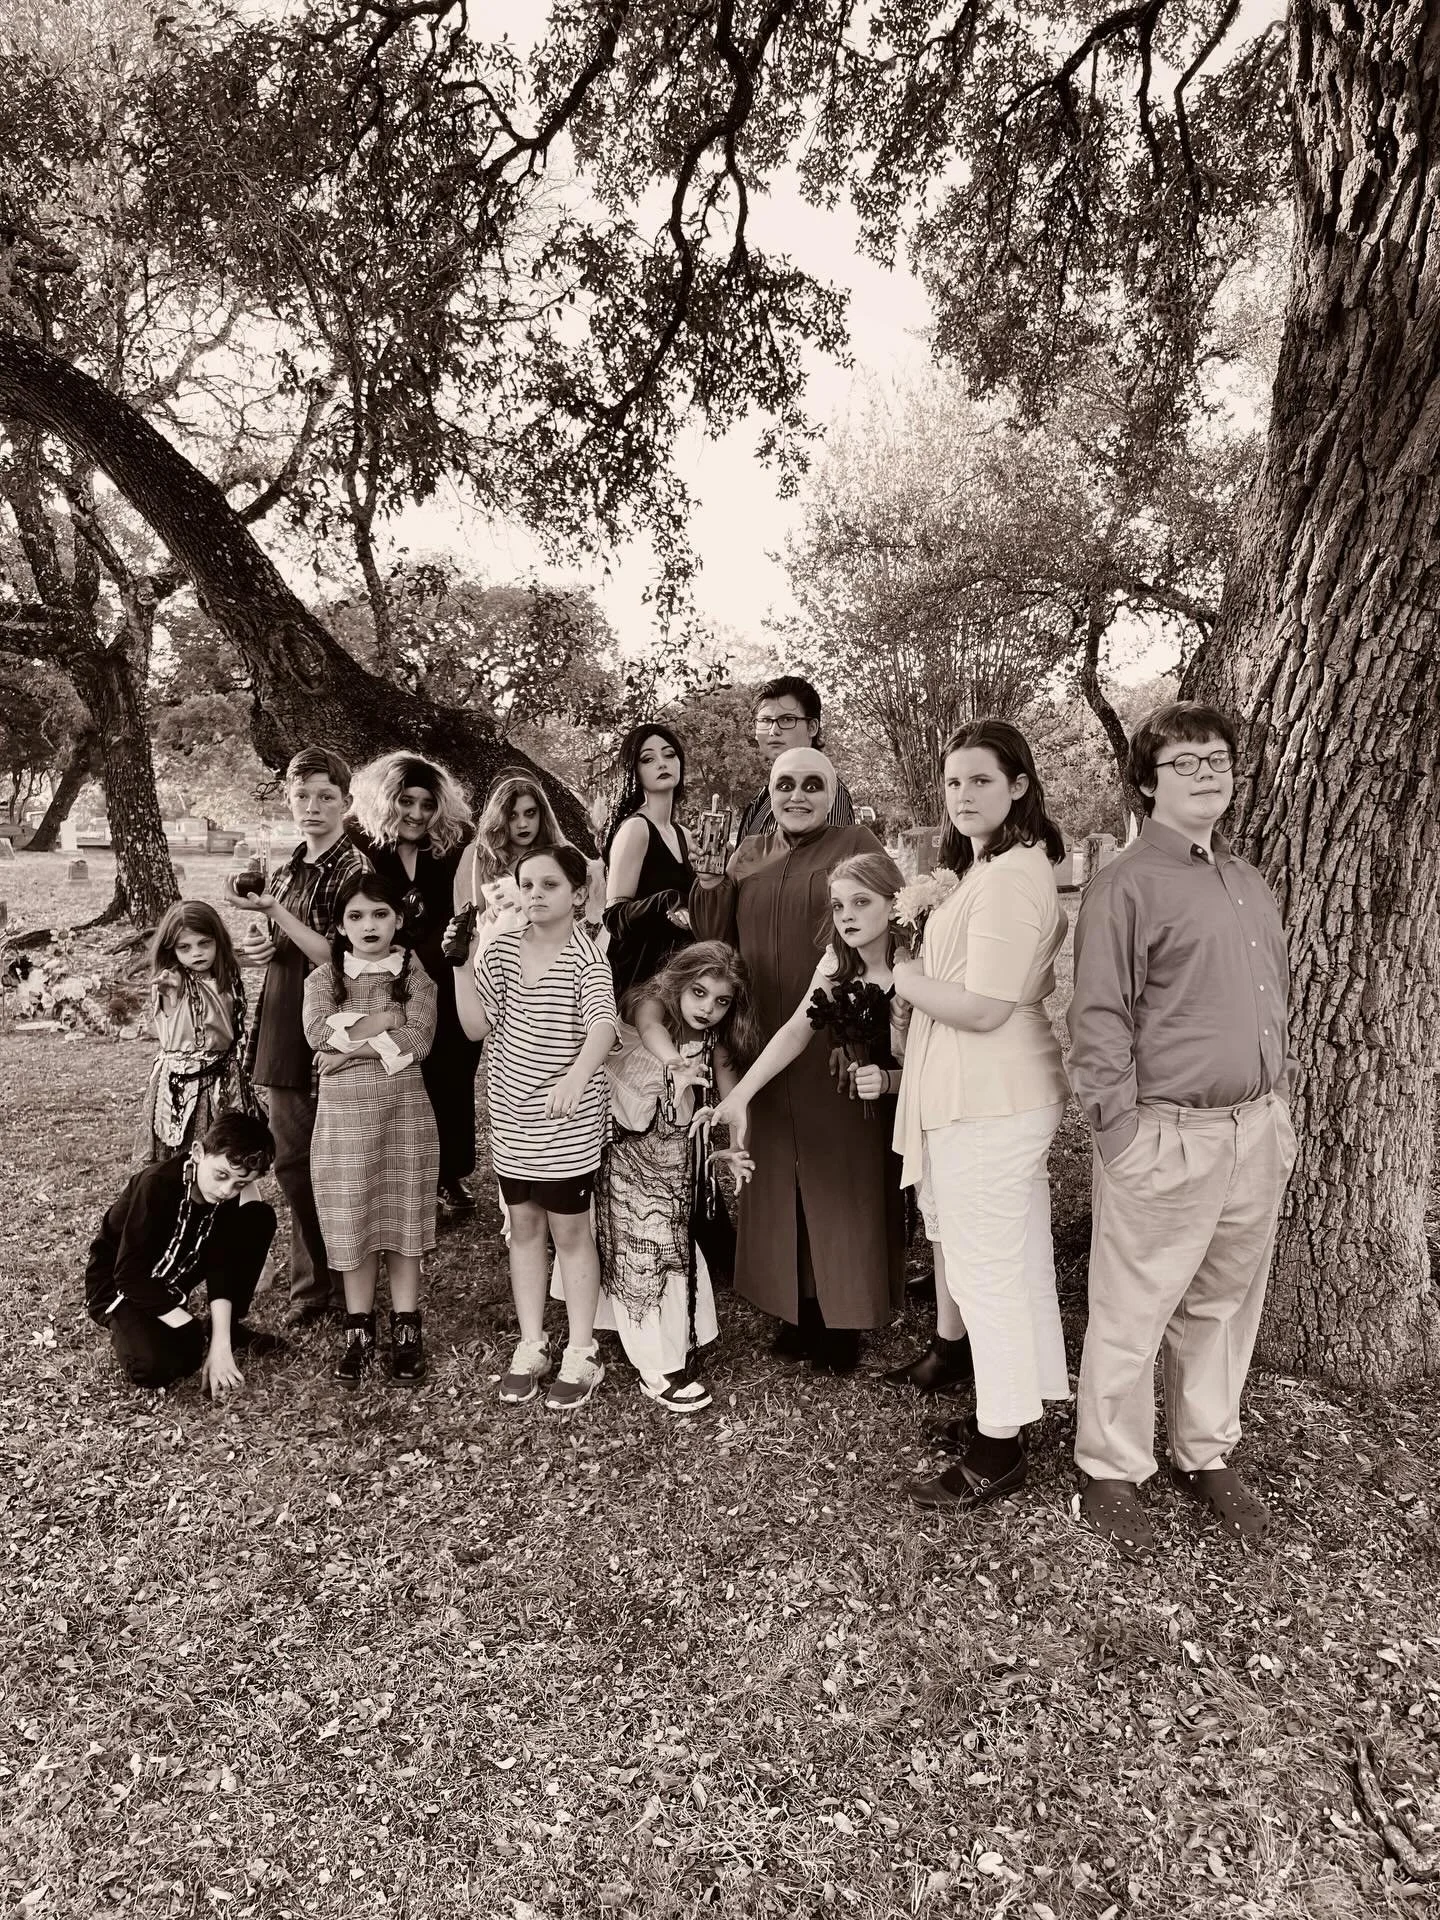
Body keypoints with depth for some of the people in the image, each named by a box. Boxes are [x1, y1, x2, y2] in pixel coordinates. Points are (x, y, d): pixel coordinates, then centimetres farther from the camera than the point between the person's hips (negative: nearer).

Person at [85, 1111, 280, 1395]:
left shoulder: (226, 1189, -16)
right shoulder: (157, 1185, -33)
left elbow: (219, 1264, -19)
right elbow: (129, 1274, -31)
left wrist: (221, 1344, -29)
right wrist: (193, 1331, -31)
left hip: (172, 1275, 6)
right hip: (117, 1283, -6)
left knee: (260, 1219, -14)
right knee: (156, 1367, -34)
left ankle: (229, 1329, 0)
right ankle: (129, 1330, 3)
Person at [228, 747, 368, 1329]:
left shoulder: (356, 870, -10)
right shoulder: (282, 872, 11)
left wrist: (273, 910, -21)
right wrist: (250, 950, 2)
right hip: (283, 1034, 7)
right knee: (292, 1163, 13)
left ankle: (343, 1289, 19)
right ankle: (310, 1285, 27)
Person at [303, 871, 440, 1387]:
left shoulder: (415, 974, 0)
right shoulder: (323, 978, 5)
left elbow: (418, 1040, -14)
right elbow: (318, 1034, -13)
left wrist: (349, 1048, -14)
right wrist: (384, 1020, -14)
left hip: (404, 1111, -1)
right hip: (343, 1114, 1)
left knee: (404, 1220, 7)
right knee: (351, 1224, 8)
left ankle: (406, 1331, 21)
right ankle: (359, 1331, 24)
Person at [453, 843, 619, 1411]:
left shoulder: (587, 957, -15)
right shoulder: (501, 946, 1)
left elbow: (603, 1025, -31)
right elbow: (476, 1027, -3)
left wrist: (576, 1076, -50)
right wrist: (463, 962, -14)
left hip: (569, 1120, -5)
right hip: (512, 1116, 5)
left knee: (570, 1232, 5)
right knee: (524, 1227, 14)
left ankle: (581, 1354, 19)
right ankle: (531, 1346, 28)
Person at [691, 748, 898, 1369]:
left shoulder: (858, 846, -2)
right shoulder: (748, 853, 11)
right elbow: (714, 940, 7)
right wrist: (717, 882, -11)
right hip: (765, 1044, 5)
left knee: (838, 1175, 4)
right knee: (776, 1176, 11)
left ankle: (844, 1316, 19)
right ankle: (794, 1308, 26)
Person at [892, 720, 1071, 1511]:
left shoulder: (1008, 878, -19)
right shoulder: (997, 867, 15)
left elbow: (982, 1007, -22)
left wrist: (902, 977, -10)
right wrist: (922, 961, 6)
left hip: (987, 1102, -11)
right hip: (987, 1094, 11)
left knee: (988, 1267, -1)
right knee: (1006, 1263, 18)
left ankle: (998, 1453, 13)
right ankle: (1003, 1414, 32)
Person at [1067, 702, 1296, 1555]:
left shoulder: (1249, 881, 14)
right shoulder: (1127, 884, -9)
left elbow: (1278, 1001, 20)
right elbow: (1099, 1019, -12)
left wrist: (1282, 1112, 17)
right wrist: (1123, 1132, -15)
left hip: (1256, 1129, 7)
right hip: (1169, 1134, -7)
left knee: (1227, 1304, 18)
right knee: (1133, 1315, 3)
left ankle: (1208, 1454, 35)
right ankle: (1112, 1473, 21)